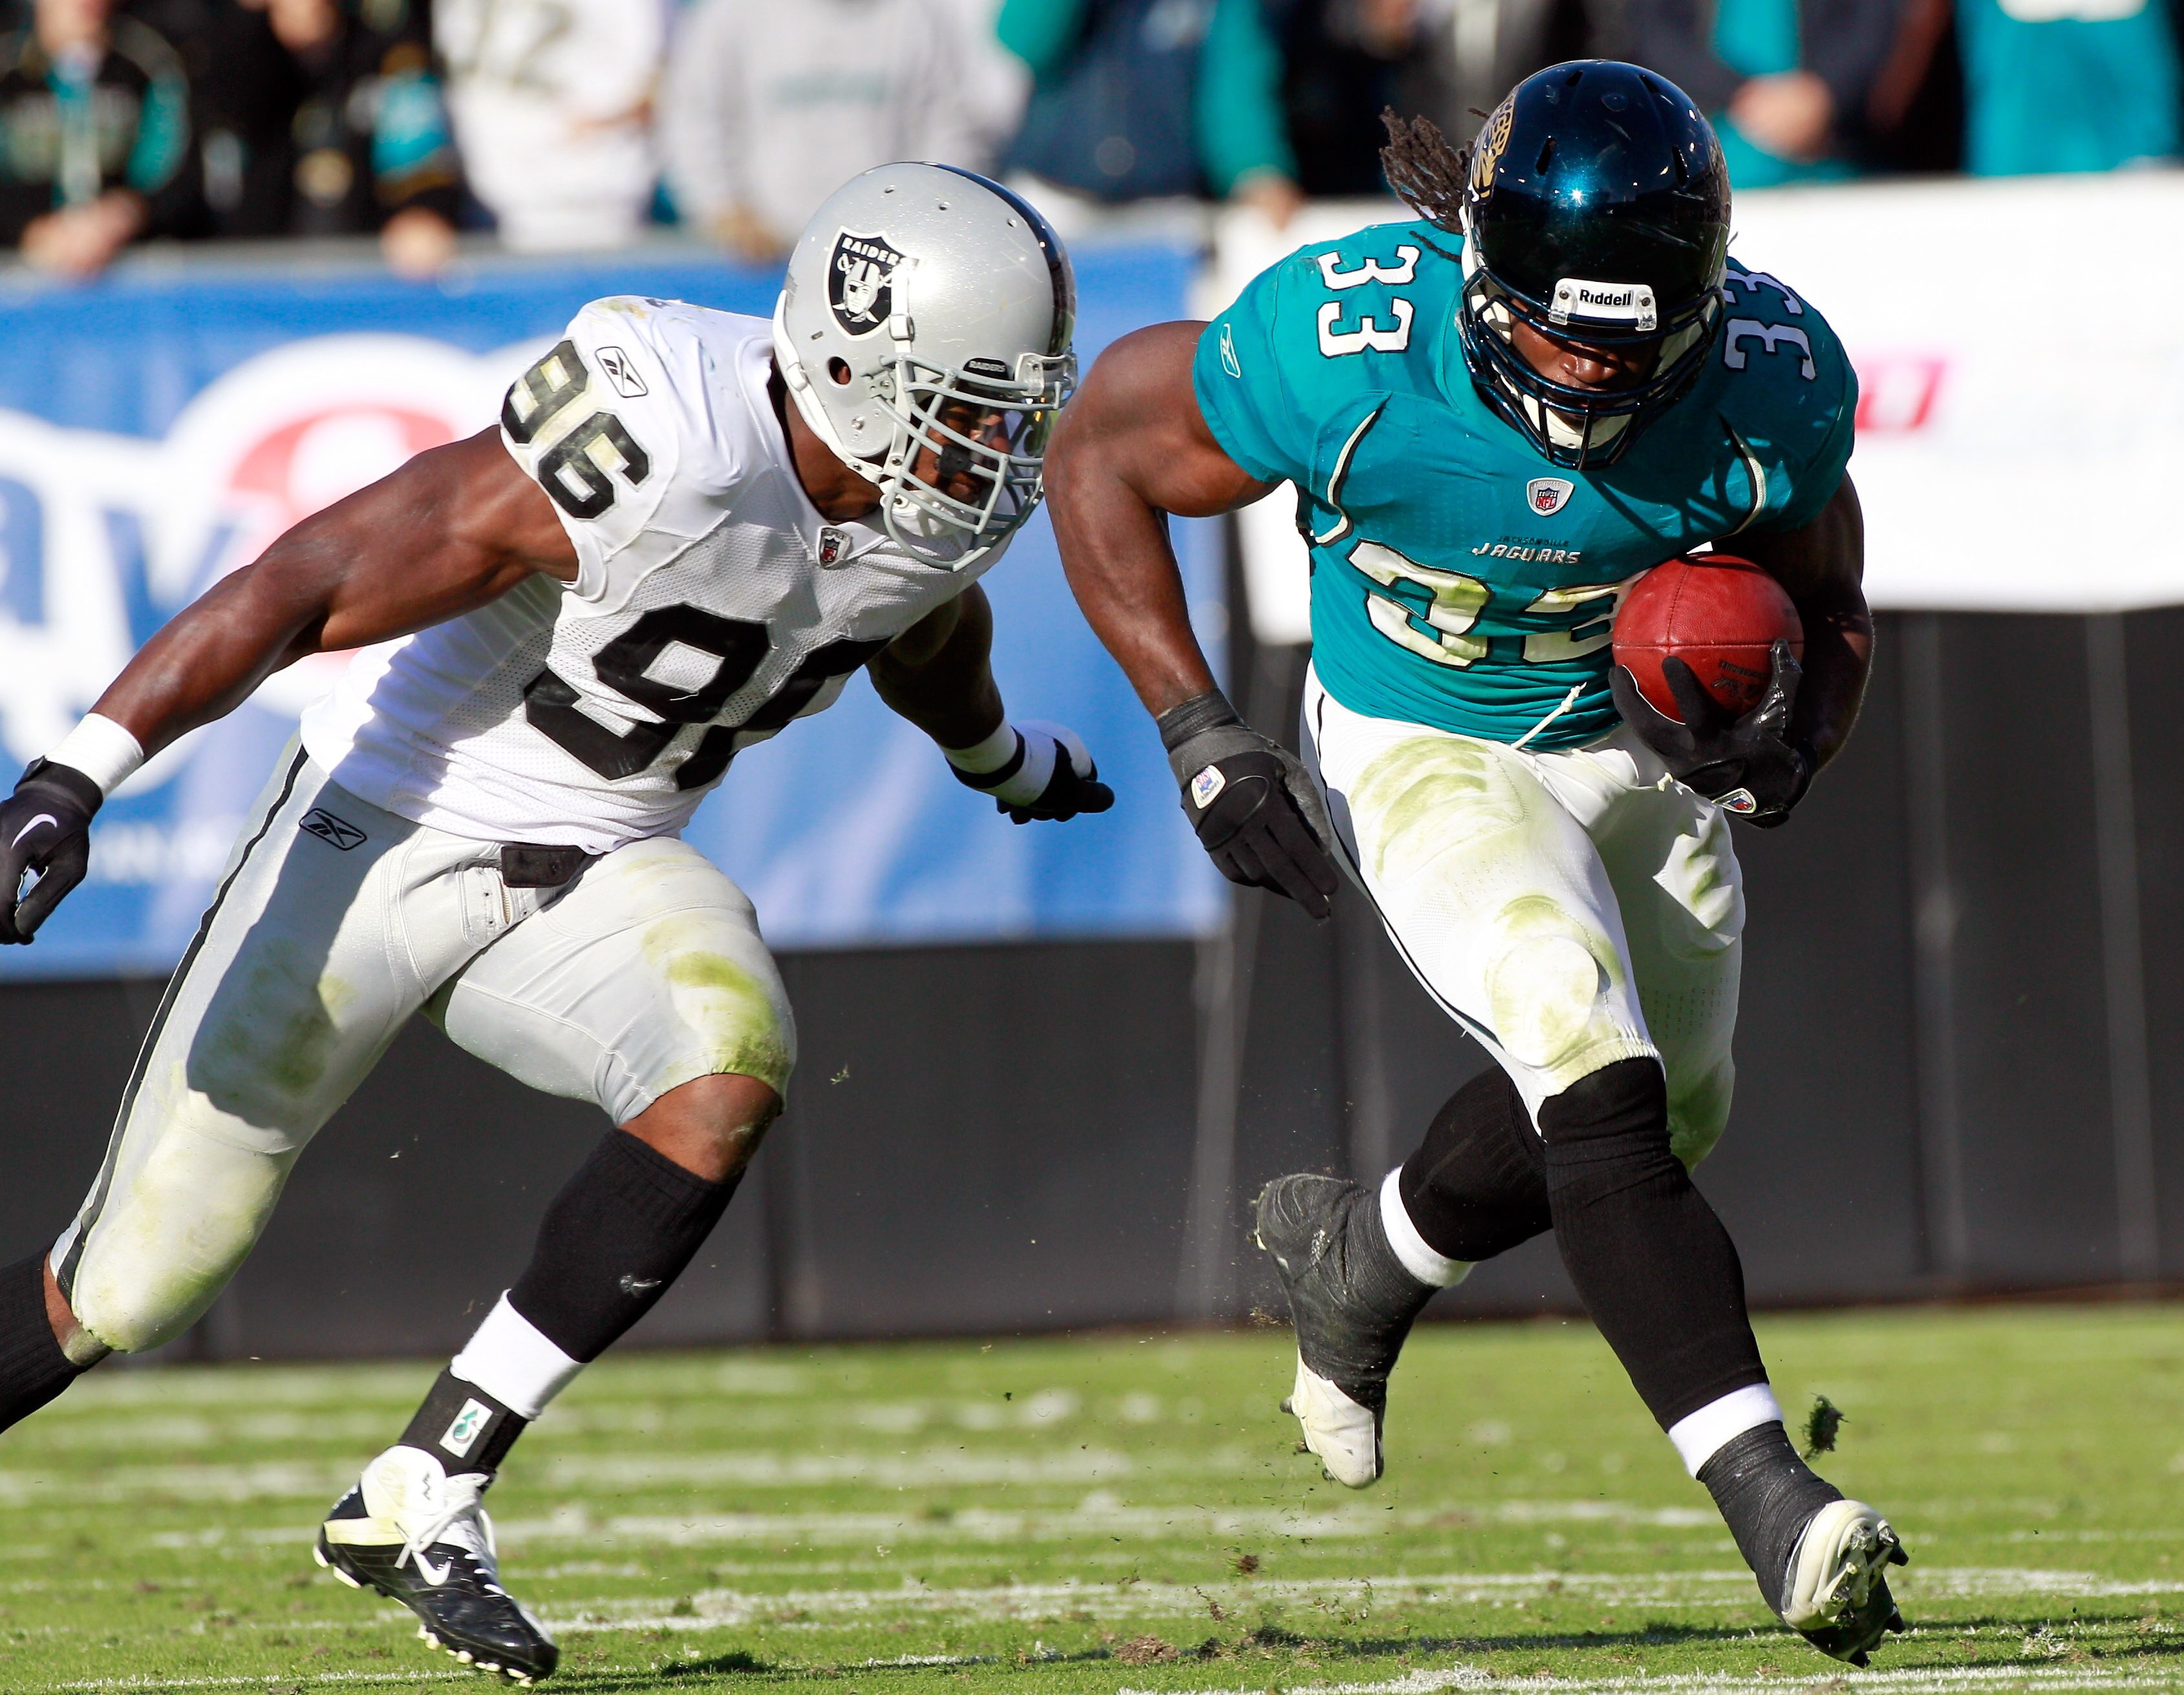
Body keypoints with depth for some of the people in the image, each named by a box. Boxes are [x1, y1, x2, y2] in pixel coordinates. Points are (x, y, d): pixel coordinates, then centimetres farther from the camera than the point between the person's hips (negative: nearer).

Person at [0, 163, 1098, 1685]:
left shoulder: (943, 509, -7)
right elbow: (310, 586, -30)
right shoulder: (654, 458, -31)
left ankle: (425, 1494, -17)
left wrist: (1011, 763, 42)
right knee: (125, 1296, -2)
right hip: (385, 839, -5)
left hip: (594, 874, 6)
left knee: (730, 1072, -27)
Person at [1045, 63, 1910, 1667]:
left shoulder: (1770, 380, -23)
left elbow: (1827, 605, -4)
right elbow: (1102, 451, -15)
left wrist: (1790, 744, -26)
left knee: (1659, 1116, 21)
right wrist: (1199, 735, -18)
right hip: (1423, 754, -5)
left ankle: (1360, 1258, 48)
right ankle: (1771, 1501, -26)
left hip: (1640, 750, 5)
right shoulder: (1343, 349, -32)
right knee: (1603, 1093, -25)